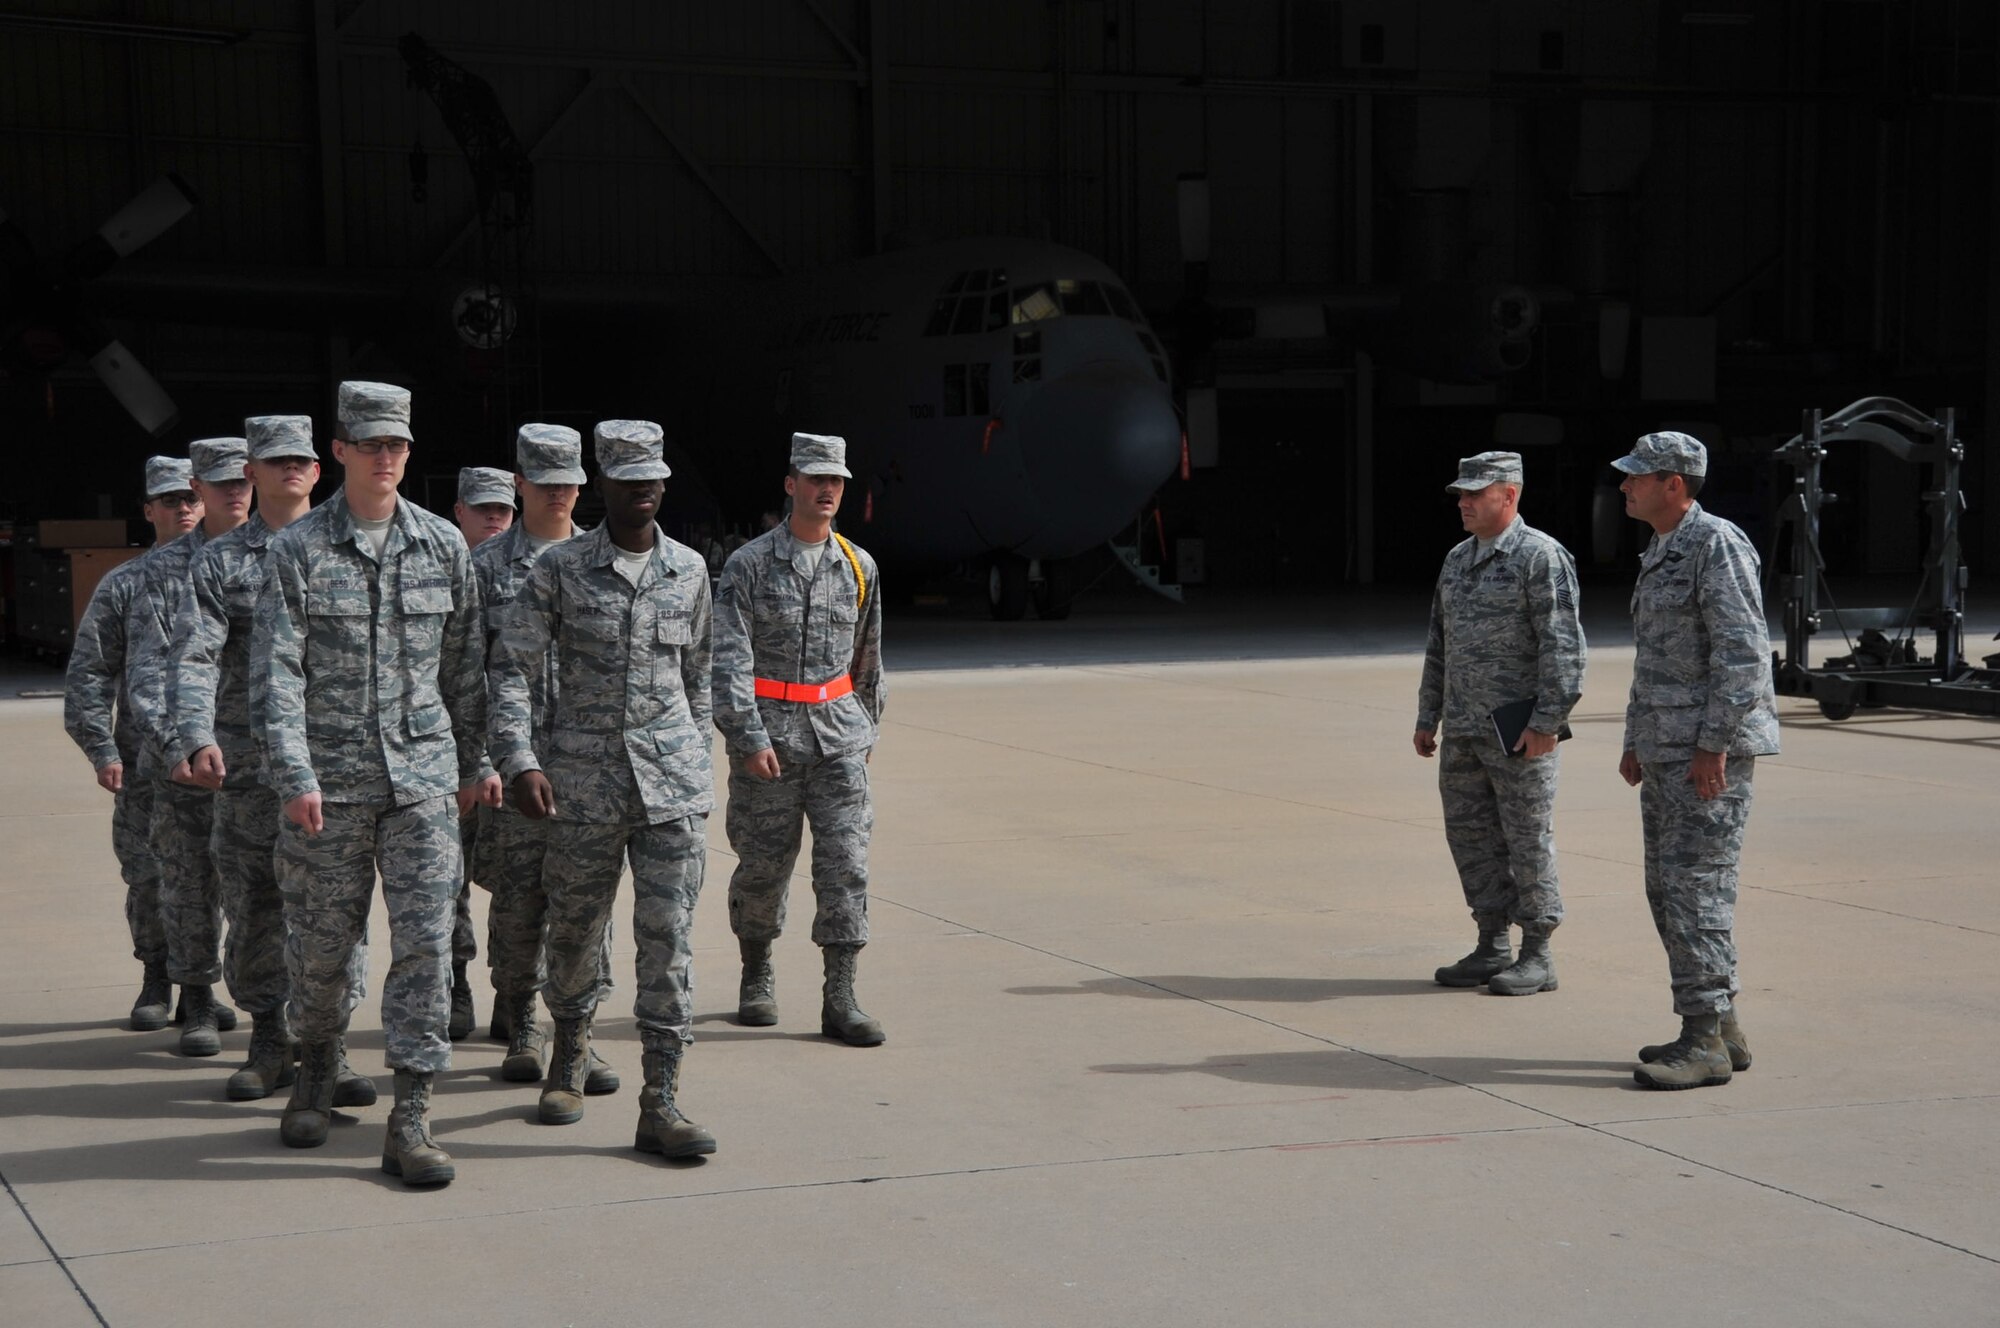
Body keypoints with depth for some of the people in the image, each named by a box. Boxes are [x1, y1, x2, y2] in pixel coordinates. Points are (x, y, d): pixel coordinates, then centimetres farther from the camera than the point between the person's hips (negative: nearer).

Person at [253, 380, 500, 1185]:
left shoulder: (443, 545, 6)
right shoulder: (297, 550, -2)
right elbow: (277, 671, -8)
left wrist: (476, 760, 15)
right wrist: (294, 775, -18)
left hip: (422, 771, 1)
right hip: (329, 775, -1)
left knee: (425, 939, -6)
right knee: (322, 942, 9)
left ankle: (410, 1119, -4)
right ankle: (318, 1063, 37)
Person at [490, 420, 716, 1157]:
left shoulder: (689, 570, 8)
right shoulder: (559, 569, -2)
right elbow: (512, 671, -5)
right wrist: (520, 762, -16)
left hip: (672, 784, 1)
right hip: (582, 782, -1)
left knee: (669, 938, -5)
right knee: (573, 930, 11)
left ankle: (660, 1104, -3)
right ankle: (570, 1051, 39)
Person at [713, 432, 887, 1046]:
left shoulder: (859, 567, 8)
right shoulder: (749, 565, -4)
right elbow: (729, 658, -10)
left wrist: (865, 729, 22)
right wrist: (750, 737, -18)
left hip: (839, 732, 3)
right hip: (770, 731, -3)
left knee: (845, 859, -6)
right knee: (763, 862, 7)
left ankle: (840, 999, -4)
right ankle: (757, 977, 30)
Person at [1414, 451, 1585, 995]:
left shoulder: (1541, 557, -9)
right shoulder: (1457, 558, 15)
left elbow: (1562, 645, -15)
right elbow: (1439, 645, 20)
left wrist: (1547, 722, -20)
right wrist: (1427, 718, 17)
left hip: (1518, 732, -8)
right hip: (1462, 732, 8)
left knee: (1527, 840, -1)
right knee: (1471, 837, 10)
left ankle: (1537, 956, 6)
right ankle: (1492, 947, 19)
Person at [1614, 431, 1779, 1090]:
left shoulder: (1717, 545, -13)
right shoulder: (1661, 553, 17)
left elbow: (1743, 652, -20)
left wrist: (1714, 745, -22)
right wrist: (1635, 741, 22)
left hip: (1712, 750, -10)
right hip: (1668, 749, 10)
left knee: (1695, 886, -11)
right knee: (1669, 888, 11)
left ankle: (1705, 1042, -9)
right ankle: (1719, 1026, 18)